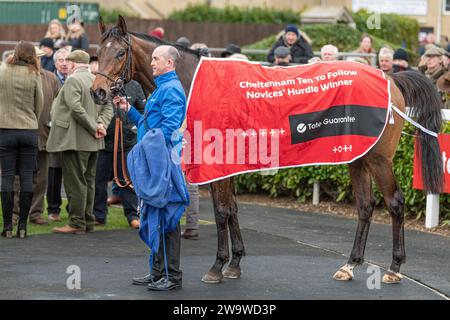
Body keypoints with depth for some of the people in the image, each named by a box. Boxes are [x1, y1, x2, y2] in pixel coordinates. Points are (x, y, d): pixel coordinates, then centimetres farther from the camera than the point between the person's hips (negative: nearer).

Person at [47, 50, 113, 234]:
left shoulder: (73, 80, -13)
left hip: (75, 140, -8)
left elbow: (76, 107, -23)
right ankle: (88, 221, 17)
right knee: (88, 181, 13)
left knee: (75, 182, -5)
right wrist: (101, 124, -3)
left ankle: (77, 223, -4)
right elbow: (108, 108, 11)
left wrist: (94, 127, -18)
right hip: (92, 142, 8)